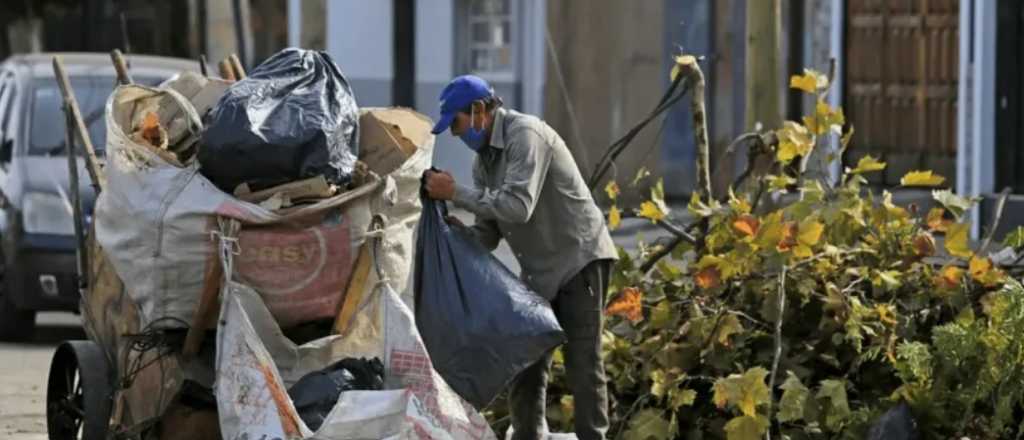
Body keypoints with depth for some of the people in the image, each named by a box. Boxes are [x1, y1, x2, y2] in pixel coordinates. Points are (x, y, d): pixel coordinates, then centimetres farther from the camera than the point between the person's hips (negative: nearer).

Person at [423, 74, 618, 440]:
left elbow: (518, 206, -30)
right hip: (539, 270, 9)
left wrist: (456, 193, -24)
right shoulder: (483, 157, 9)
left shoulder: (525, 135, -18)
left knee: (582, 361, -11)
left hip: (579, 259, -9)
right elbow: (488, 230, 11)